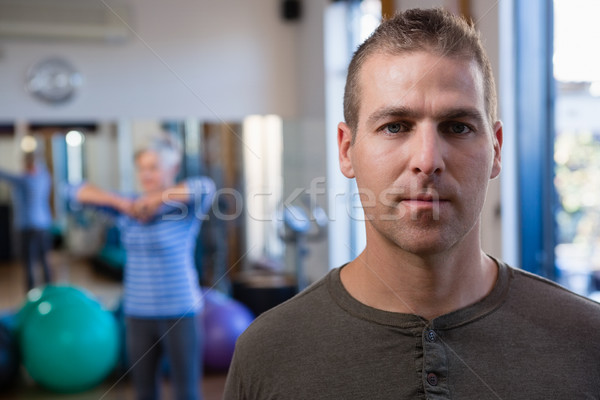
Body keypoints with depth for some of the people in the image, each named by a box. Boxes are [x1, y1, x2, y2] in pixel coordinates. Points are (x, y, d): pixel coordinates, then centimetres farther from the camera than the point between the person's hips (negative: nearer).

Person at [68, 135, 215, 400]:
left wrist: (153, 200, -23)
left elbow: (205, 187, -30)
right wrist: (121, 203, -12)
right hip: (138, 313, 5)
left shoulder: (185, 207, -9)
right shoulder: (127, 209, 5)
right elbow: (77, 192, 3)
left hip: (180, 313, -4)